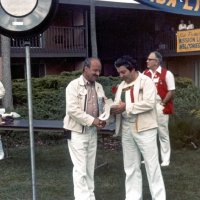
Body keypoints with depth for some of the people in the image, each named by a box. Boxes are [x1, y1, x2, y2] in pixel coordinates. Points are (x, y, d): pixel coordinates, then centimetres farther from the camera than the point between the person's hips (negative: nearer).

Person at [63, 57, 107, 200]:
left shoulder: (99, 87, 9)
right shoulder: (74, 85, -10)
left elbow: (104, 106, 12)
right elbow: (72, 109, -19)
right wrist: (92, 120, -21)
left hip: (92, 132, 6)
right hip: (77, 132, -6)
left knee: (90, 168, 12)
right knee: (80, 168, -3)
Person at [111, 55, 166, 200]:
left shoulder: (146, 81, -6)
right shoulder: (121, 86, 15)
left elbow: (149, 103, -18)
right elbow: (118, 105, 12)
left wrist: (126, 106, -20)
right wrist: (113, 109, -11)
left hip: (144, 129, -6)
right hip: (126, 130, 7)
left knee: (152, 165, -1)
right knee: (131, 167, 11)